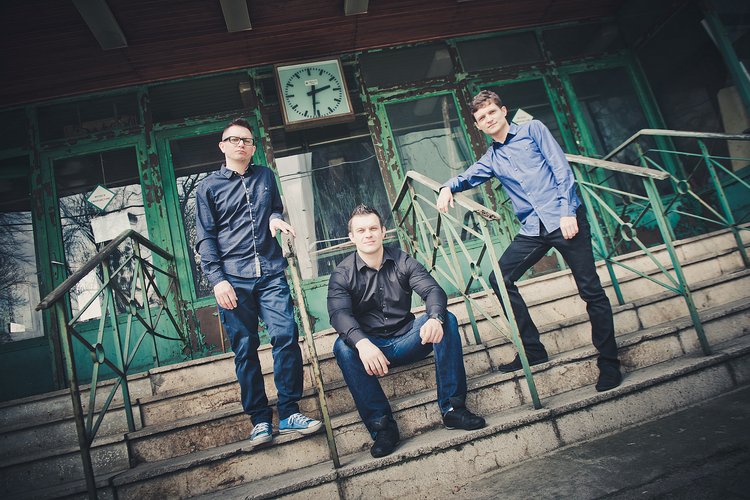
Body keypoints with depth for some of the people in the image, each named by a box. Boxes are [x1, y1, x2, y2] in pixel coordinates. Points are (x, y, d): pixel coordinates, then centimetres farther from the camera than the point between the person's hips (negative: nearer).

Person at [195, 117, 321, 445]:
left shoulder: (265, 176, 16)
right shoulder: (208, 187, 9)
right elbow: (205, 238, 4)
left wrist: (275, 218, 3)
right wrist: (217, 279, -8)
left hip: (270, 273, 2)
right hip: (233, 279, -1)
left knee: (286, 336, -10)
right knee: (245, 349, 2)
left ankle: (289, 413, 2)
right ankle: (260, 419, 13)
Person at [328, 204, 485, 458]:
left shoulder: (402, 261, 0)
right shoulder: (342, 274, -5)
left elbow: (433, 289, -13)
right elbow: (339, 314, -23)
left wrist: (435, 317, -38)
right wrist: (362, 343, -45)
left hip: (407, 341, 2)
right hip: (370, 347, -1)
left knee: (446, 320, -22)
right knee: (343, 347, -32)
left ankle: (452, 408, -19)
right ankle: (382, 425, -25)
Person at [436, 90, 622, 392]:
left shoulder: (533, 130, 5)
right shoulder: (491, 158, 17)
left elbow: (561, 169, -2)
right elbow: (468, 177, 23)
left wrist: (567, 212, -12)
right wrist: (447, 187, -1)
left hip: (565, 219, -5)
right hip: (533, 230, 5)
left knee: (591, 290, -3)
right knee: (499, 279, -4)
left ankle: (609, 362, 12)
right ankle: (533, 349, 8)